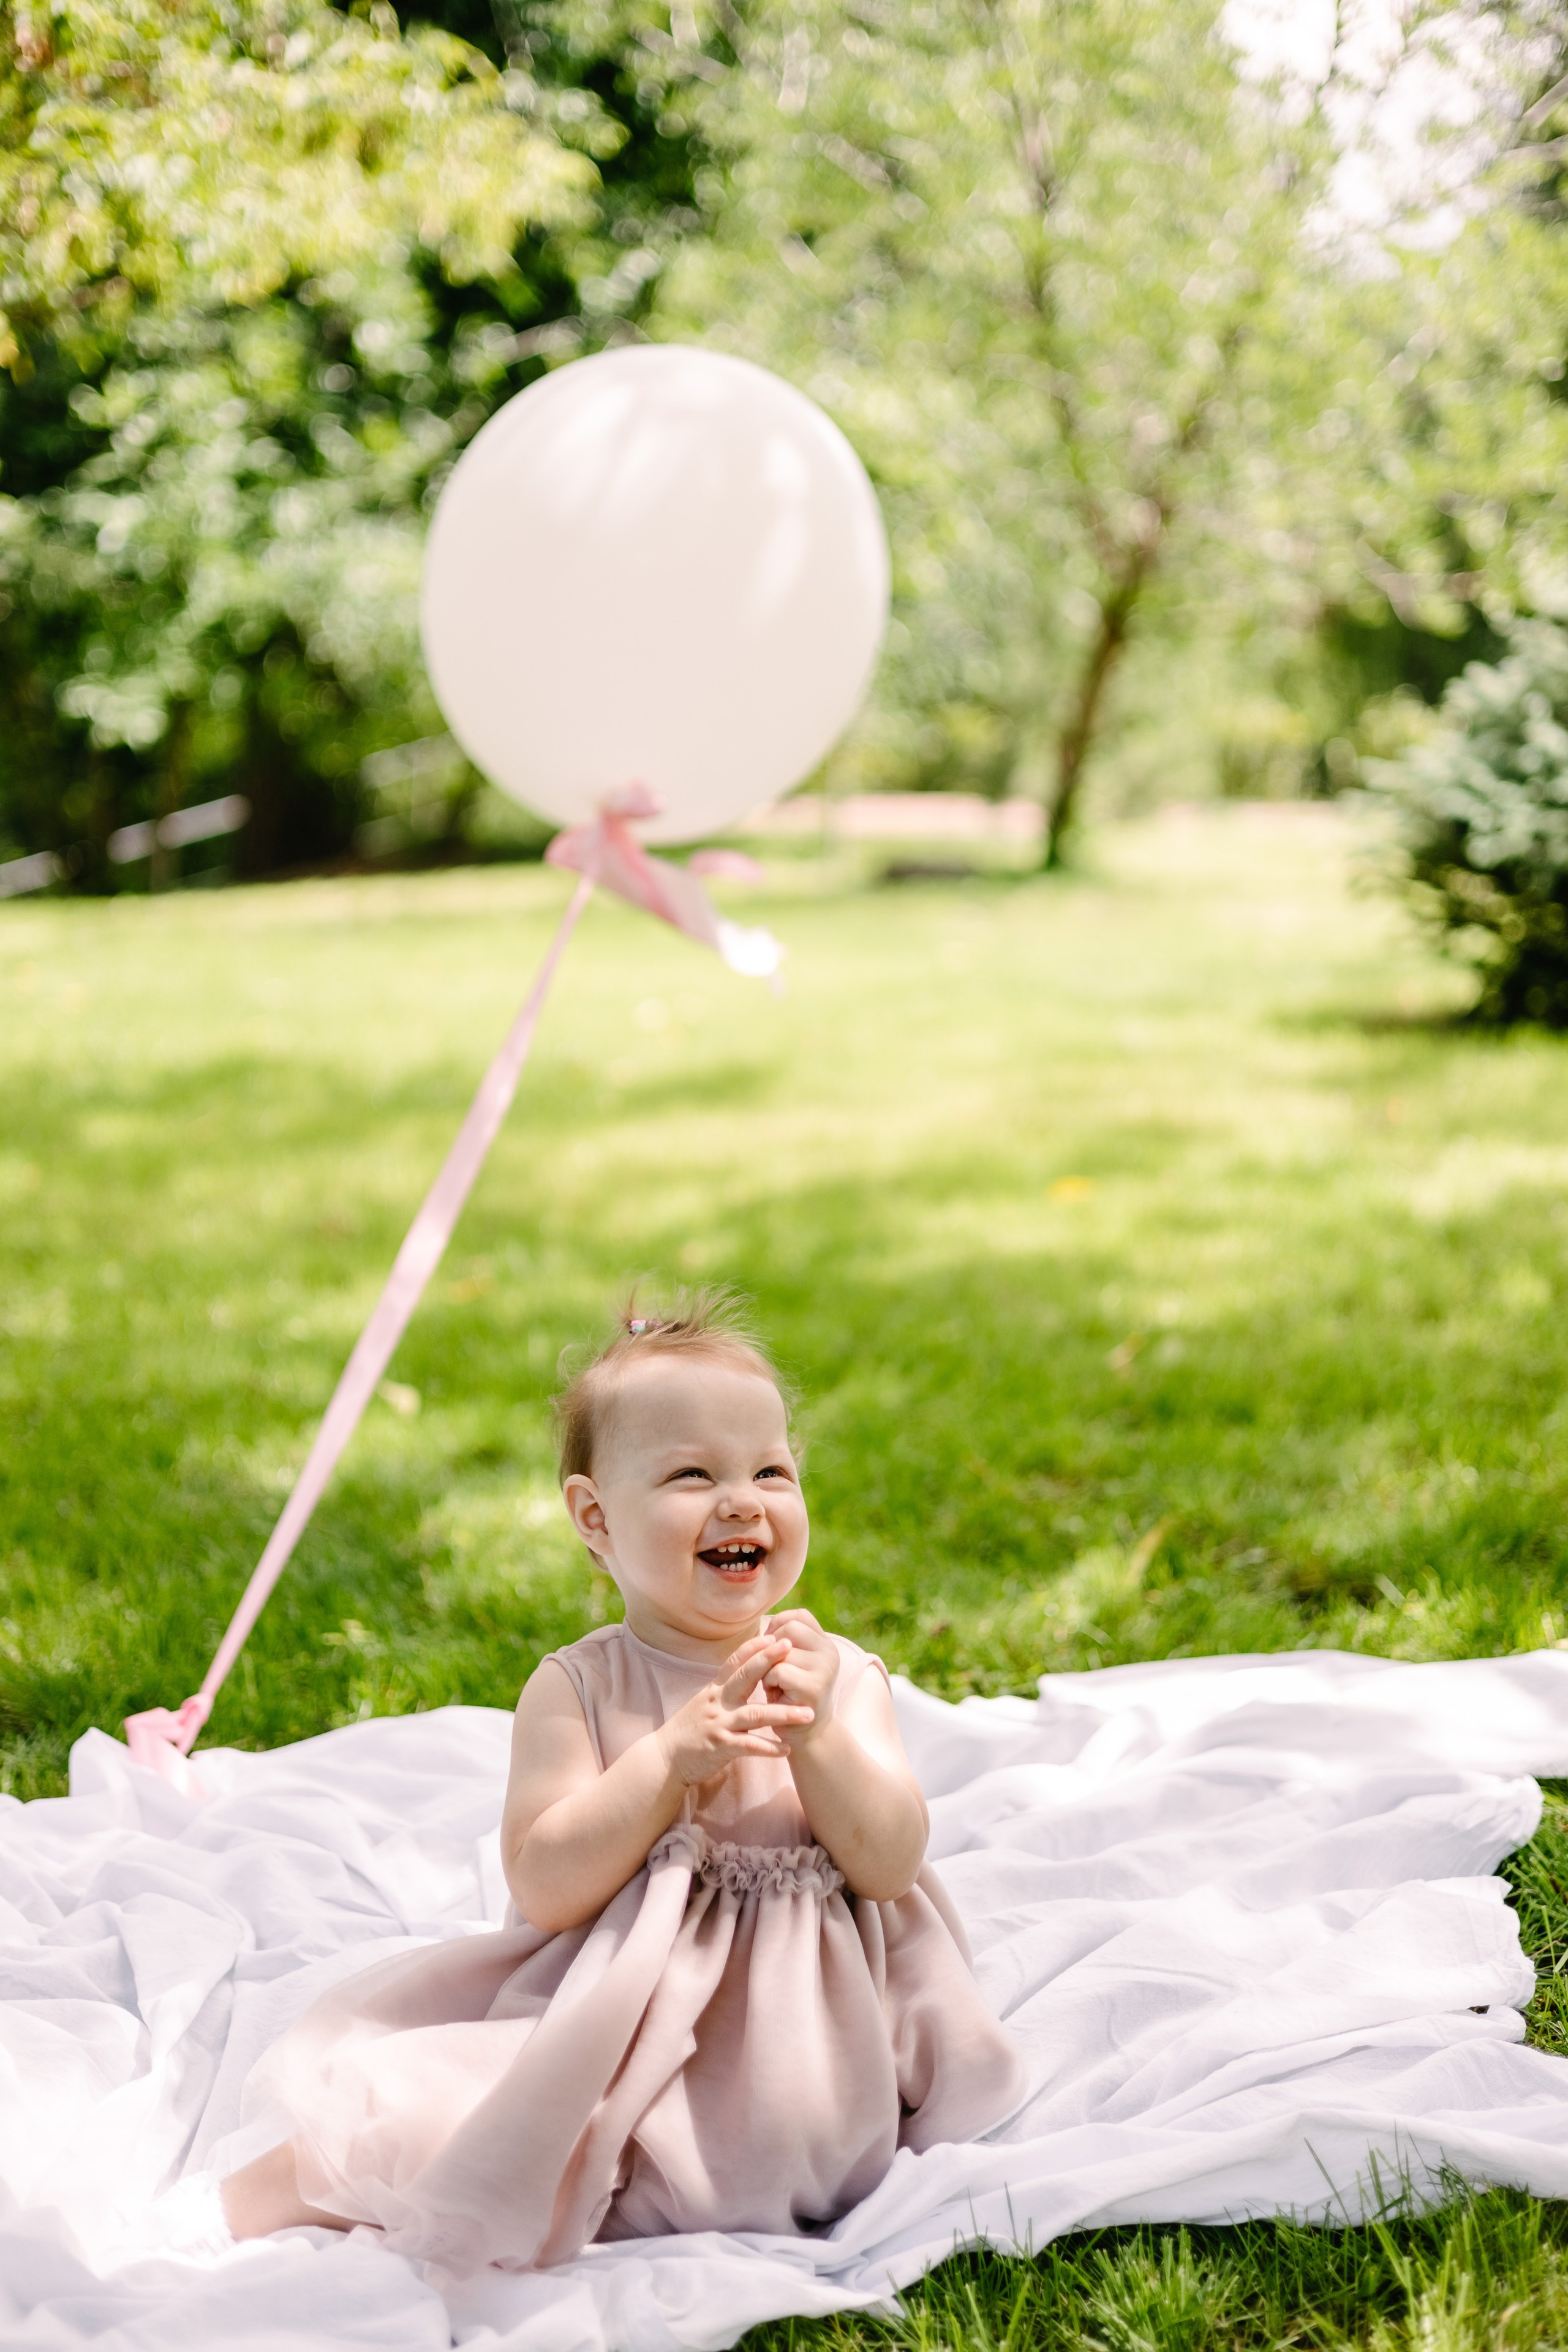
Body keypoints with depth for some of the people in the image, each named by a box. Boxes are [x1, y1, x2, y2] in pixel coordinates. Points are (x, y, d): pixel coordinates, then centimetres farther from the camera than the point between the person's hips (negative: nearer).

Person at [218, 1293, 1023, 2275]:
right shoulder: (579, 1688, -4)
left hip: (799, 2036, 2)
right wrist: (671, 1759, -24)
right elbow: (546, 1889, -14)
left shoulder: (840, 1676, 2)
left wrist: (815, 1736, -21)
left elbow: (891, 1867, -7)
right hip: (616, 2015, -1)